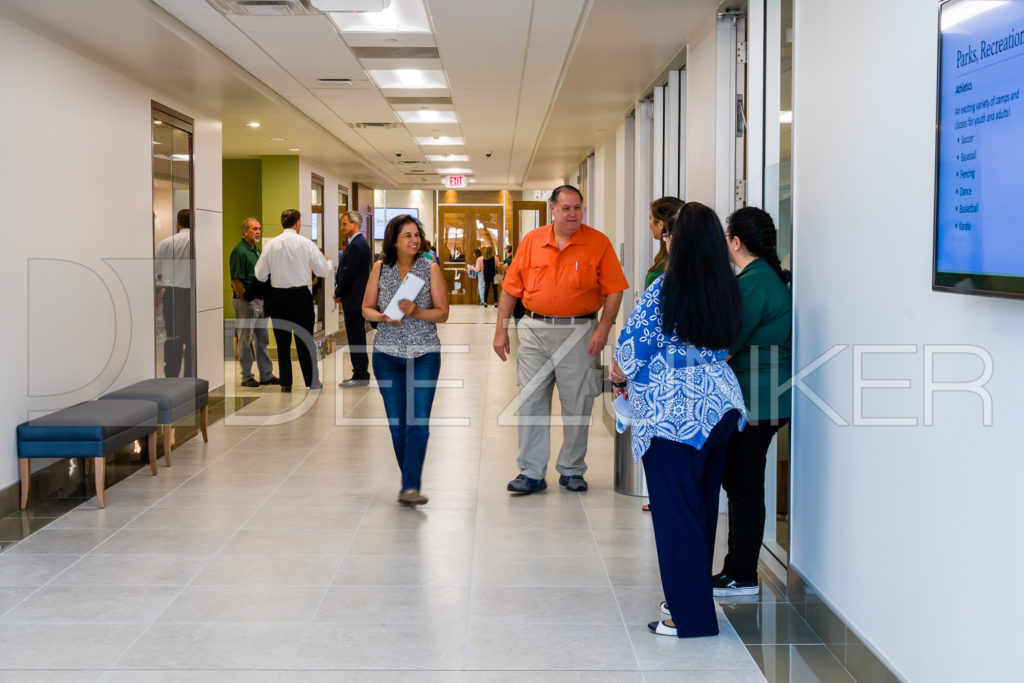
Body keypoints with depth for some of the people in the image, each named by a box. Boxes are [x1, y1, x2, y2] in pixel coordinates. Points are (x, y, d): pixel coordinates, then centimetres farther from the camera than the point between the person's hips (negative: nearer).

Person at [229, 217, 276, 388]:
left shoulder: (256, 250, 15)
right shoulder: (239, 251, -12)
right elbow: (235, 281, -17)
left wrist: (265, 298, 14)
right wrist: (246, 300, -18)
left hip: (260, 300, 9)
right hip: (245, 301, -9)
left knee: (262, 339, 13)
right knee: (245, 340, 0)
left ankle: (266, 375, 20)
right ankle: (247, 377, 6)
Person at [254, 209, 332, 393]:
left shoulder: (270, 244, -1)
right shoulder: (306, 243, -6)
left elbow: (260, 275, 2)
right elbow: (324, 271, -1)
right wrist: (328, 261, 21)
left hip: (278, 296, 2)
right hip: (301, 296, -2)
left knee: (282, 341, 10)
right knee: (305, 340, 5)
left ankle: (285, 383, 12)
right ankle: (312, 382, 8)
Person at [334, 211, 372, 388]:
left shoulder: (357, 245, -17)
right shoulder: (359, 243, 16)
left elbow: (349, 273, -19)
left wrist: (338, 292, -7)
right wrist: (340, 292, 8)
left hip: (354, 298, -10)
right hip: (355, 298, 10)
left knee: (356, 337, -6)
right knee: (356, 336, 13)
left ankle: (360, 375, -2)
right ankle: (360, 374, 18)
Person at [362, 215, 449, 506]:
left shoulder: (430, 268, 0)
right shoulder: (380, 268, 5)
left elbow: (443, 313, 0)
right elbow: (366, 308, 9)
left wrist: (416, 312, -18)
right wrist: (383, 317, -12)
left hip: (424, 353, -2)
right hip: (387, 353, 2)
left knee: (419, 421, -12)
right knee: (397, 422, 6)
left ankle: (410, 487, -13)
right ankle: (410, 480, 22)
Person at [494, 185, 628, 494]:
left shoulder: (598, 243, -2)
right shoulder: (531, 241, 4)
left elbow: (614, 290, -4)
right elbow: (510, 288, 6)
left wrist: (603, 329, -14)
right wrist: (501, 330, 3)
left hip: (579, 332, -2)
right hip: (535, 330, 2)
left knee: (577, 404, 5)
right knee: (531, 401, 2)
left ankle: (572, 470, 21)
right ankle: (531, 472, 10)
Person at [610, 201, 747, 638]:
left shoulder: (662, 292, -15)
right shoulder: (727, 292, 4)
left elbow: (632, 351, -11)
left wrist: (619, 378, 10)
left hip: (672, 415, -7)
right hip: (720, 408, 7)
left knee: (675, 513, 3)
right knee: (704, 507, 16)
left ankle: (690, 615, 9)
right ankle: (693, 598, 29)